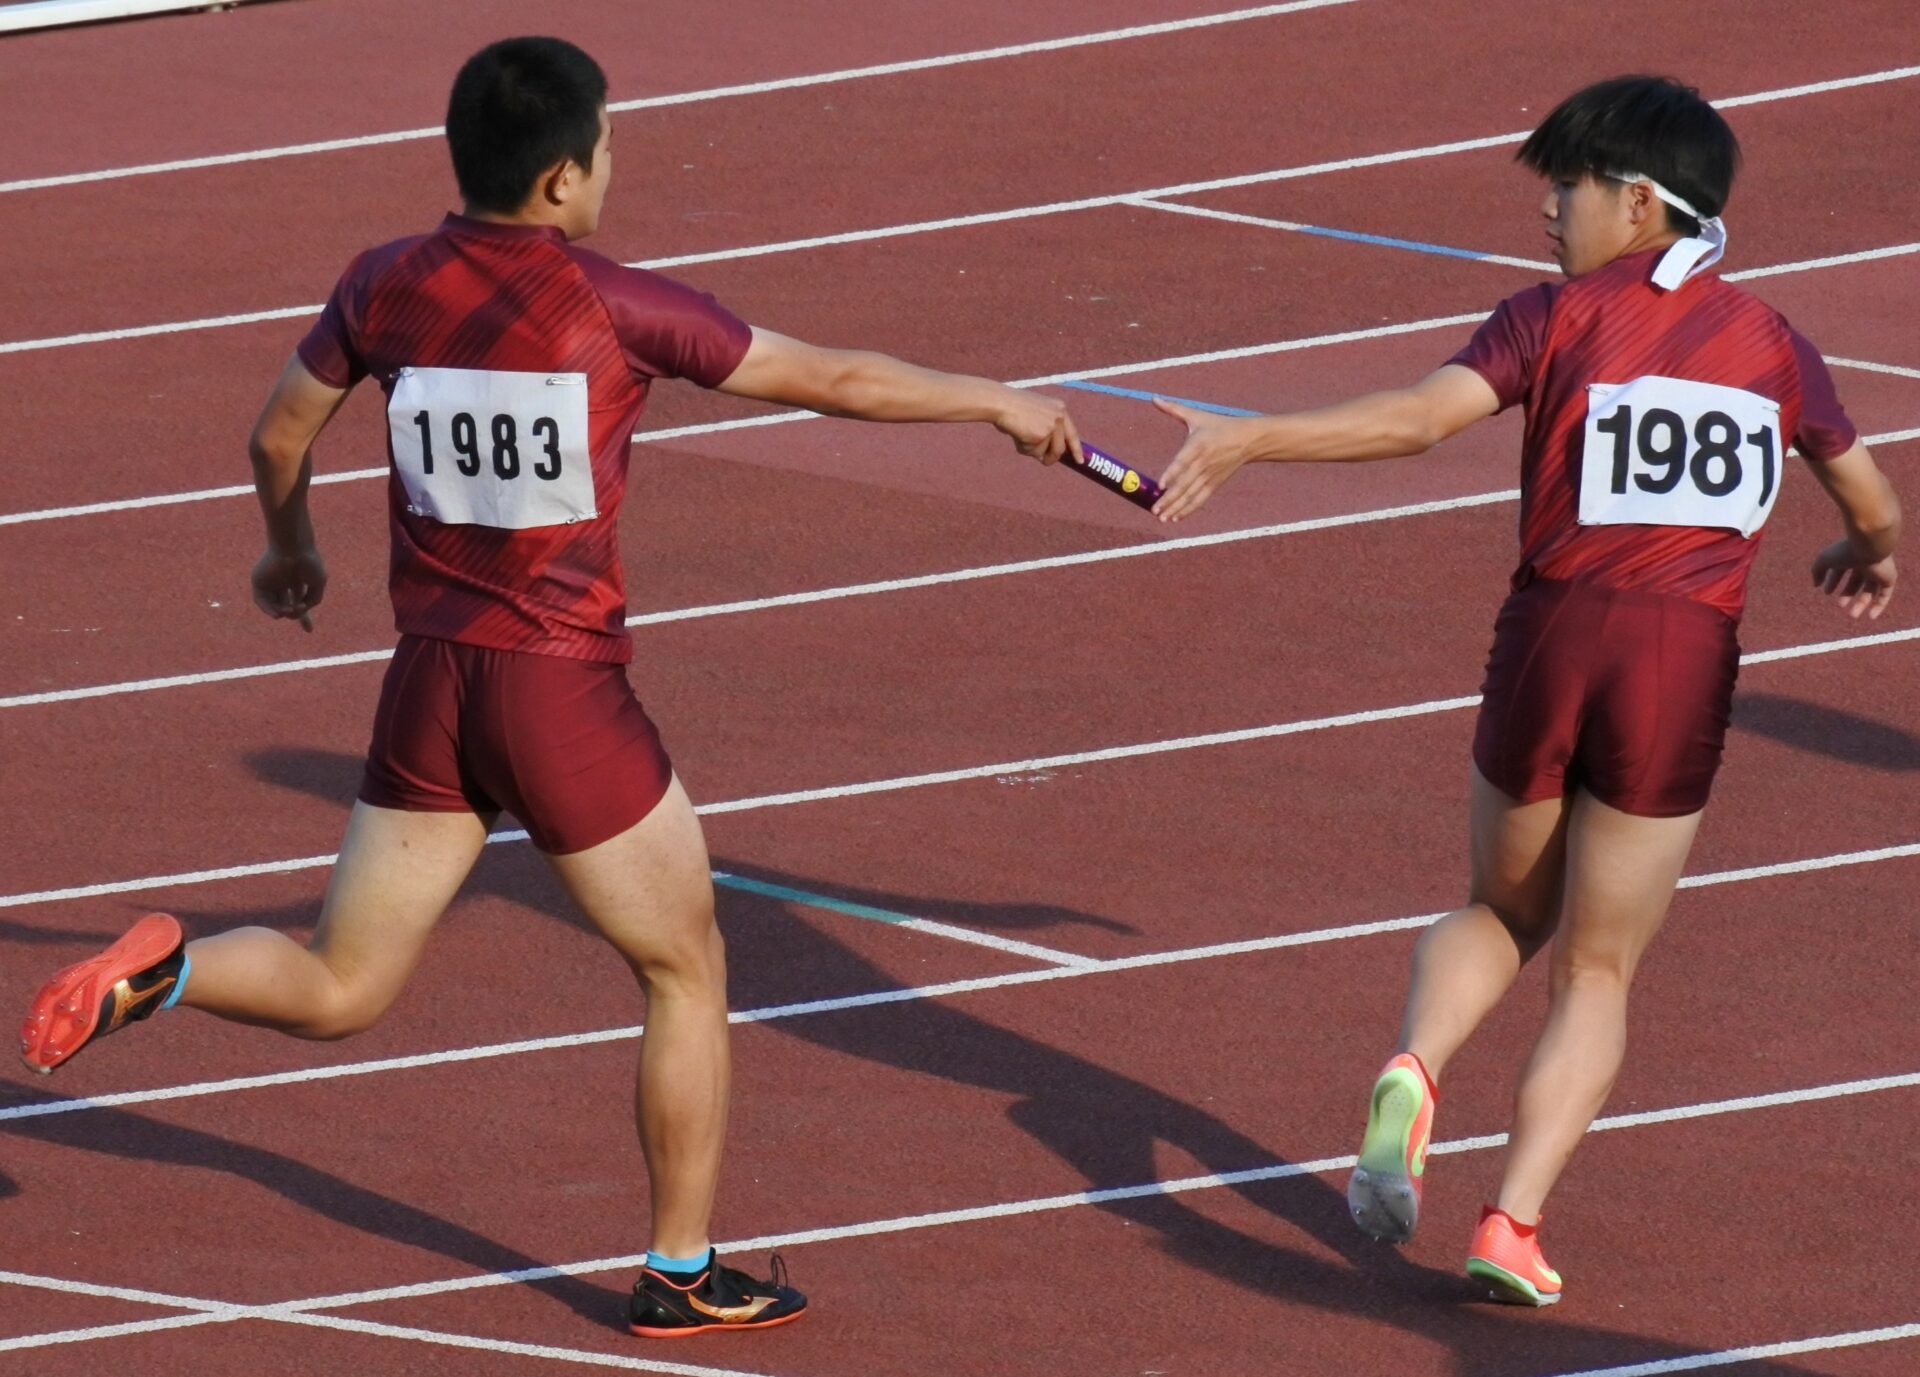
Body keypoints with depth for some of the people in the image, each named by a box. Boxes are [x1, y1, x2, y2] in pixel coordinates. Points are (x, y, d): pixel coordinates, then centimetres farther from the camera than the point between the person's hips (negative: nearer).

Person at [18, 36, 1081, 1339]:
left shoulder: (386, 288, 1)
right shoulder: (617, 305, -12)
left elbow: (281, 435, 16)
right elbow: (833, 379, -4)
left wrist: (289, 546, 38)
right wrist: (1002, 402, 10)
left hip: (430, 683, 5)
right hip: (566, 693, -5)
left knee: (339, 992, 15)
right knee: (689, 974, 14)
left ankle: (161, 970, -13)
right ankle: (684, 1274, 19)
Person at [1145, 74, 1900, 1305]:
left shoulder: (1560, 319, 1)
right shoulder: (1772, 345, 10)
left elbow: (1421, 418, -13)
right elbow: (1873, 502, 21)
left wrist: (1247, 440, -13)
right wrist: (1872, 560, 44)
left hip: (1554, 633, -1)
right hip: (1689, 662, 1)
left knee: (1506, 912, 23)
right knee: (1598, 973, 10)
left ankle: (1415, 1074, -5)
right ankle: (1514, 1225, -2)